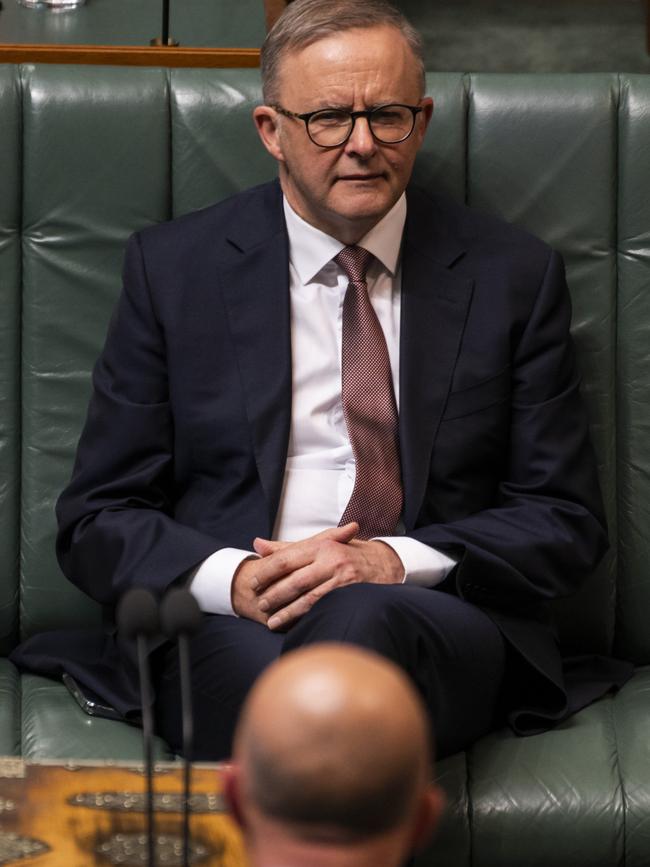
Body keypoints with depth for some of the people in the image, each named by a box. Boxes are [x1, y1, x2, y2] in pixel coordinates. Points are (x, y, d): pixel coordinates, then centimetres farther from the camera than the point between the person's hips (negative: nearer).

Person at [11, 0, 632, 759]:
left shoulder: (511, 276, 12)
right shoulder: (174, 268, 11)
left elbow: (567, 524, 9)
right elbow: (96, 522, 9)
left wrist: (395, 561, -10)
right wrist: (231, 577, -13)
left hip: (439, 622, 0)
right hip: (225, 629, 0)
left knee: (359, 621, -38)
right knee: (265, 666, -39)